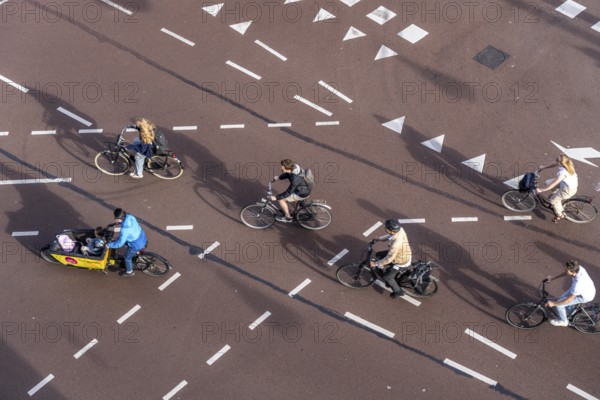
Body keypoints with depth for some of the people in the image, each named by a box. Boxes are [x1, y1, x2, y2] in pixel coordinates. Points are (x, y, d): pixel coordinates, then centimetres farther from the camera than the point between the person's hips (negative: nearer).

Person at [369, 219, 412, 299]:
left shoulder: (396, 244, -43)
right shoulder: (400, 229, -21)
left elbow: (388, 259, -31)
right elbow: (390, 236, 4)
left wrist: (375, 264, -19)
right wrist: (379, 238, 6)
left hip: (401, 262, -8)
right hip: (404, 254, 8)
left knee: (386, 277, 10)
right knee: (378, 255, 15)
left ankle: (398, 292, 33)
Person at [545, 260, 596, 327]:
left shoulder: (578, 283, -43)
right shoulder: (577, 268, -23)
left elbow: (569, 299, -31)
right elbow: (566, 273, 2)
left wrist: (553, 303, -22)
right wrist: (552, 278, 6)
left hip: (585, 296, -7)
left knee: (559, 305, -6)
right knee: (561, 299, 16)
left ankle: (563, 321, 22)